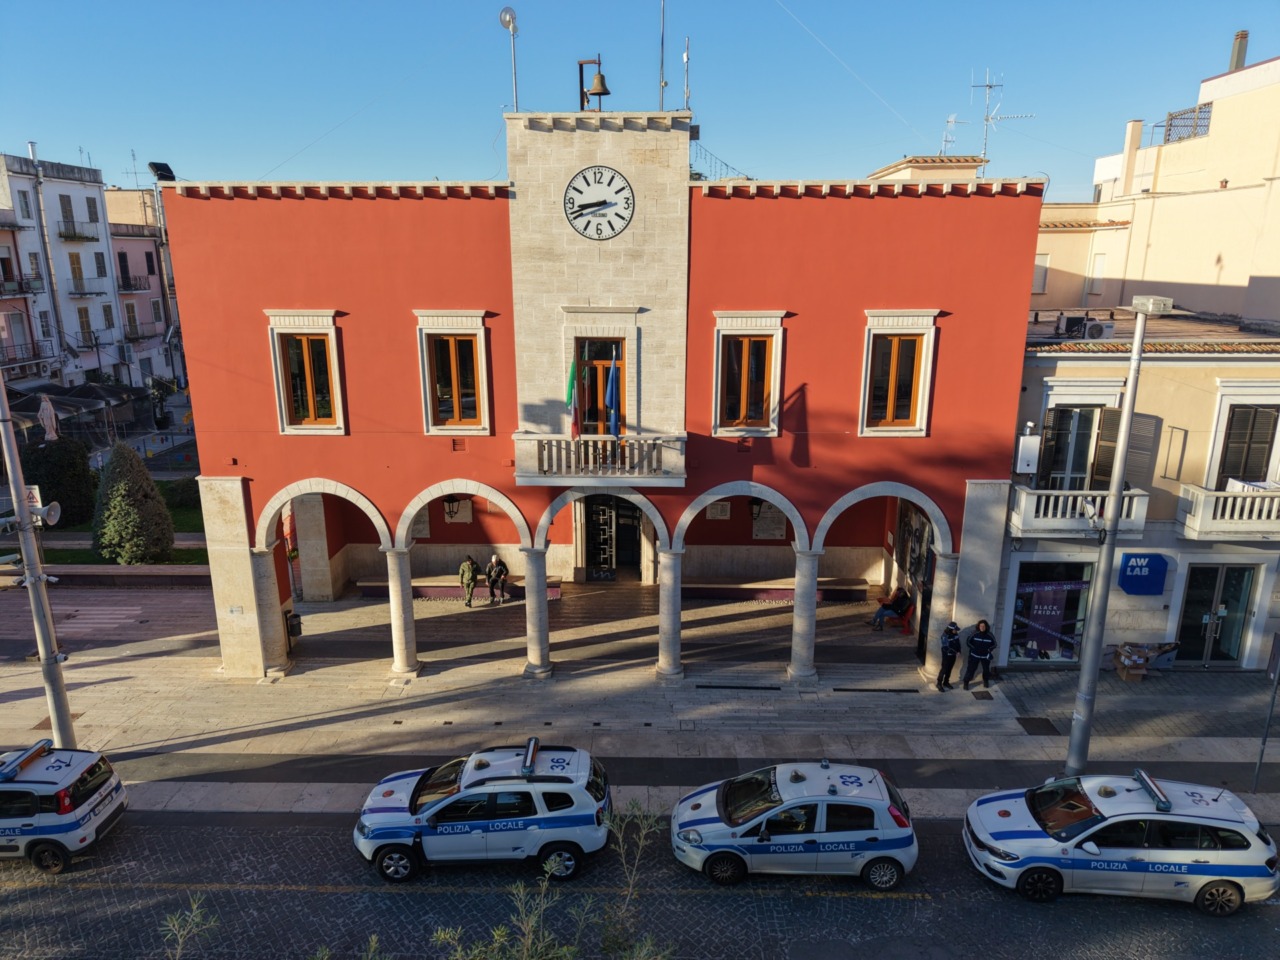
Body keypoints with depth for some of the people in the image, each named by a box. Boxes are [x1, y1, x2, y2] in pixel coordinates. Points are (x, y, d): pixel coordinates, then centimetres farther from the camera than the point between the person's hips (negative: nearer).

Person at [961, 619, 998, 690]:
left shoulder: (990, 635, -11)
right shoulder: (975, 634, -13)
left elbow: (994, 644, 3)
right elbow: (969, 642, -1)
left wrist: (989, 650, -7)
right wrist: (974, 648, -8)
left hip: (985, 656, 2)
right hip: (975, 655, -2)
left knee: (986, 669, 17)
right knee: (971, 668, -4)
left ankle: (986, 681, 42)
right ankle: (966, 682, 5)